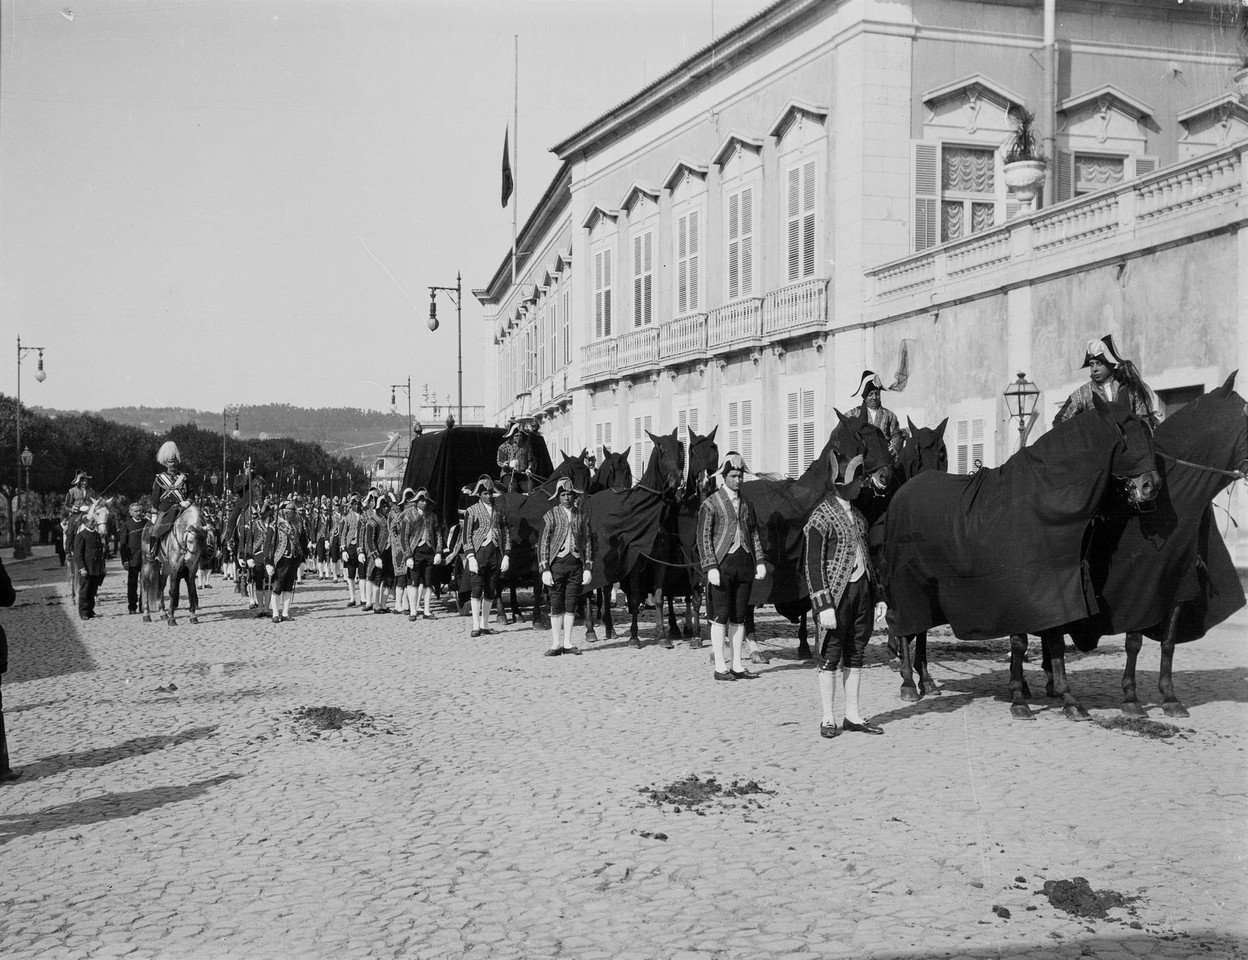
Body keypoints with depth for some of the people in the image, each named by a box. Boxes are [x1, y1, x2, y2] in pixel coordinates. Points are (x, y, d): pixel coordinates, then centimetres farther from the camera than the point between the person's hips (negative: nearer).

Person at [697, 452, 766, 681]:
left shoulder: (746, 503, 15)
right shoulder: (711, 503, -2)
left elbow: (754, 533, 17)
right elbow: (704, 537, -6)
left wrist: (760, 561, 7)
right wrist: (711, 567, -14)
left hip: (745, 563, 5)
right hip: (722, 563, -5)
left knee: (739, 617, 8)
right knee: (720, 616, -3)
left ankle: (737, 665, 13)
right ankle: (720, 667, 1)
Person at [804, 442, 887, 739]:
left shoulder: (856, 515, 13)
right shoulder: (822, 517, -10)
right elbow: (812, 565, -12)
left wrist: (879, 594, 14)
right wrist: (824, 605, -18)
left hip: (862, 591, 7)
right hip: (837, 593, -7)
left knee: (855, 655, 11)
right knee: (831, 655, 1)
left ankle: (853, 715, 19)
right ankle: (828, 718, 9)